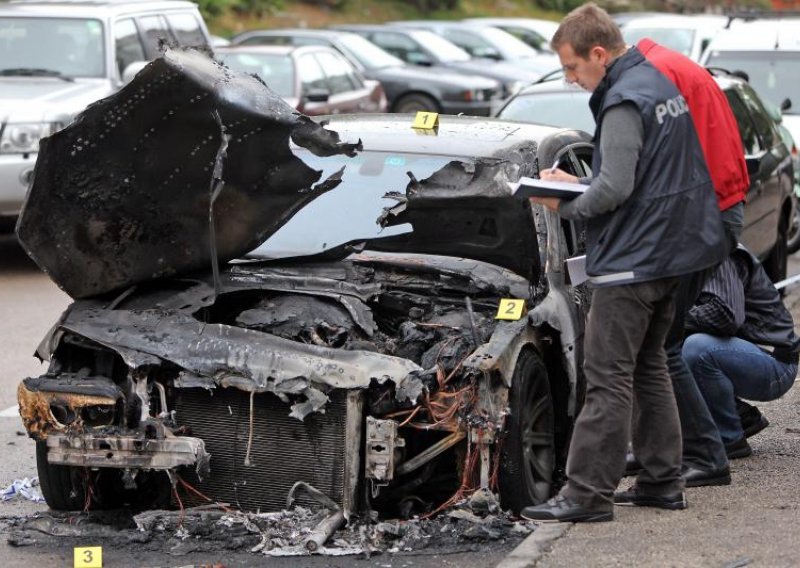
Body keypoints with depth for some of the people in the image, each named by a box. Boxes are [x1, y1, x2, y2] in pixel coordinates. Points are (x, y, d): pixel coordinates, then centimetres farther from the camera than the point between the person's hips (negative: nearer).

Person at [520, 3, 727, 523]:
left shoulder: (625, 101, -17)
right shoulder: (660, 83, 13)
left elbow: (616, 189, -23)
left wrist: (564, 205, -7)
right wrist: (576, 184, 11)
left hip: (631, 261, -10)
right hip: (670, 252, 10)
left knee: (608, 377, -8)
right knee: (648, 367, 17)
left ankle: (588, 494, -7)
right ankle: (663, 481, 21)